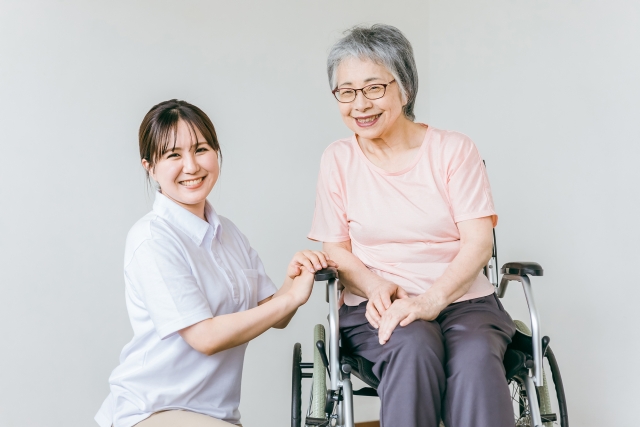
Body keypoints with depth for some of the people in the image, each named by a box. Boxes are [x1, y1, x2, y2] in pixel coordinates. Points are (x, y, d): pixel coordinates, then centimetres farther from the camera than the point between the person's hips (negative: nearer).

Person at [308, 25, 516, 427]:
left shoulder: (453, 149, 3)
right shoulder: (338, 160, 7)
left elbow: (478, 242, -4)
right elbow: (336, 247, 8)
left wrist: (431, 300, -21)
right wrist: (376, 286, -14)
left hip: (461, 299, 0)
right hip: (379, 307, 0)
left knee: (475, 356, -34)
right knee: (414, 345, -35)